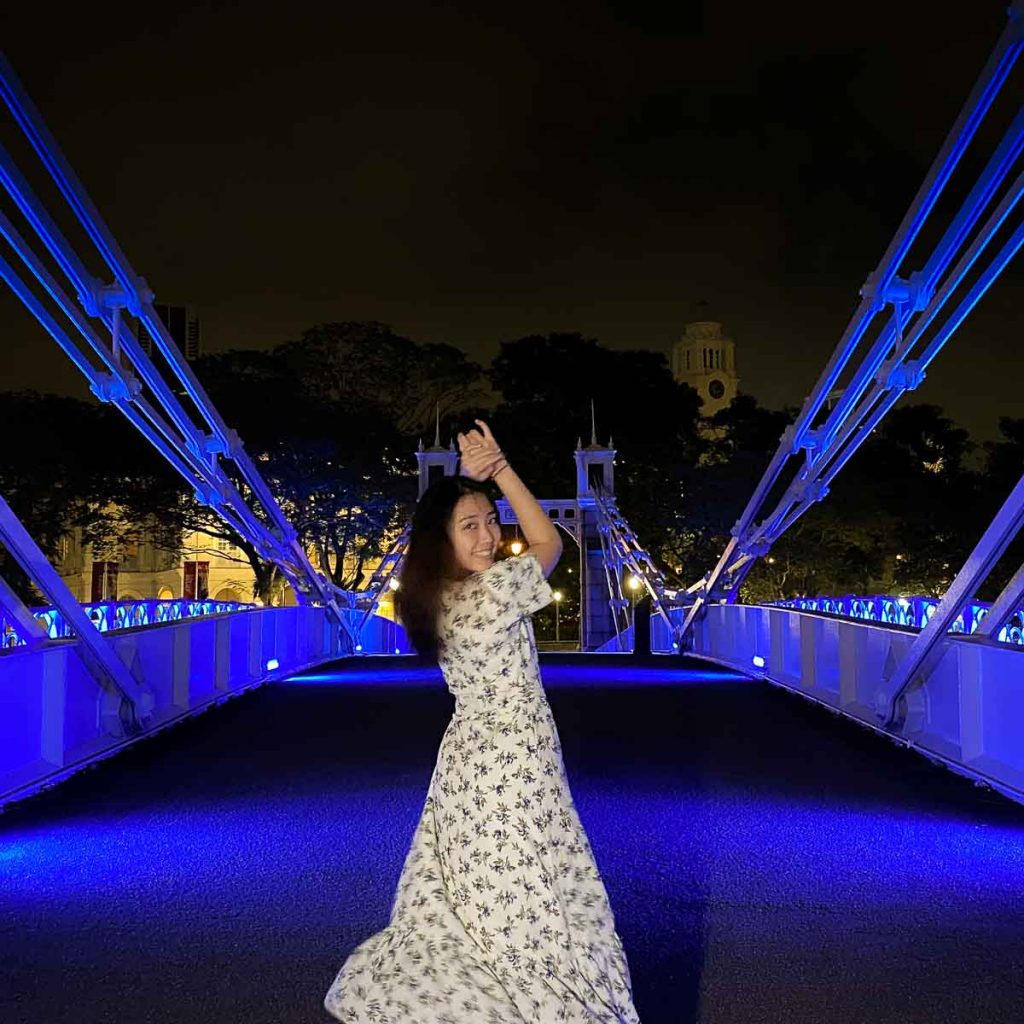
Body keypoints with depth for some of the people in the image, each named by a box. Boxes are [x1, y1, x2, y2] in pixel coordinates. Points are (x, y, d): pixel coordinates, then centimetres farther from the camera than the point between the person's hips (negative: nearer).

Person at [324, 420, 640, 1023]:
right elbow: (549, 543, -5)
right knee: (529, 907, 4)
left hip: (467, 752, 9)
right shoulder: (494, 591, -22)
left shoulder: (439, 596, 1)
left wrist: (472, 478, 3)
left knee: (459, 902, 21)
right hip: (512, 763, -9)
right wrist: (501, 466, -3)